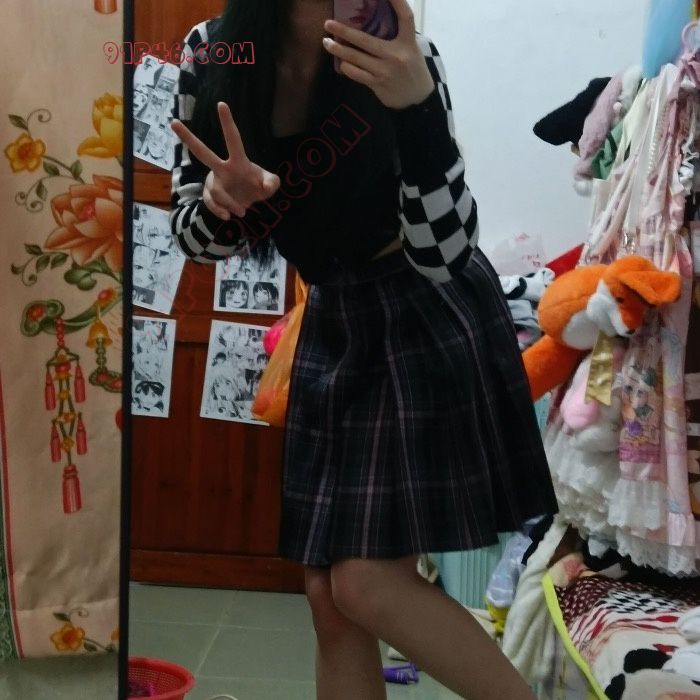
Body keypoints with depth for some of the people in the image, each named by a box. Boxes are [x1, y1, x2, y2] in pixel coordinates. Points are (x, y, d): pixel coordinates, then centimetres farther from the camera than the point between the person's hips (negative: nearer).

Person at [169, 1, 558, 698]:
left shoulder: (397, 57, -21)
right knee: (329, 597, 7)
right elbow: (194, 233, -4)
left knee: (368, 584, -10)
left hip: (431, 320, -5)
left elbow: (444, 255, -26)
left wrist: (415, 104, -39)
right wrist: (222, 202, -27)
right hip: (333, 326, 6)